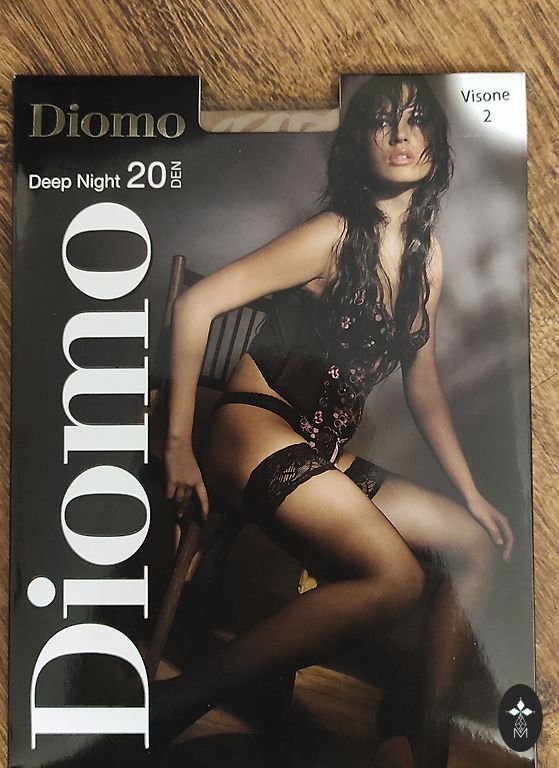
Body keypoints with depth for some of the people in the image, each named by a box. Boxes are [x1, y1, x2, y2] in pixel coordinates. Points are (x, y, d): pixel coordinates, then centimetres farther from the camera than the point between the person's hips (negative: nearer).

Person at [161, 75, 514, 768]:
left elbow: (423, 386, 16)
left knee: (477, 546, 8)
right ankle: (177, 702, -14)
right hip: (255, 428, -8)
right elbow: (195, 305, -13)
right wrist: (178, 444, -14)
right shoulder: (334, 236, -10)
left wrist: (471, 494, 14)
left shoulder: (427, 258, 12)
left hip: (327, 455, 8)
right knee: (395, 579, -25)